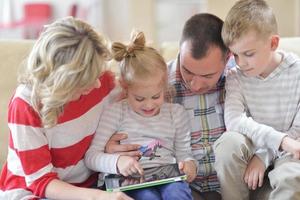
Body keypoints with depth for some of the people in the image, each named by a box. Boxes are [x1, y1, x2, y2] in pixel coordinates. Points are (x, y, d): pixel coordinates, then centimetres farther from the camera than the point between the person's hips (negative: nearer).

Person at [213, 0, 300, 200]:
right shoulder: (236, 77, -7)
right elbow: (233, 120, -23)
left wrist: (263, 157, -22)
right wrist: (279, 139, -35)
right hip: (254, 146, 3)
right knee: (229, 141, -29)